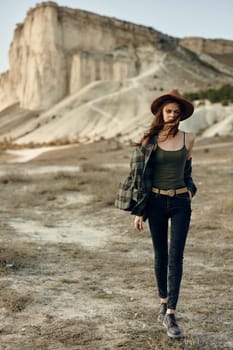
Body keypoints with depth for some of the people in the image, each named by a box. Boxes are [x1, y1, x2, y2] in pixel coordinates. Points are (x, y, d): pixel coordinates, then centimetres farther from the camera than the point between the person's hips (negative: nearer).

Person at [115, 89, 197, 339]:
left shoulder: (188, 139, 3)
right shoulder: (149, 140, -3)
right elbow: (139, 175, -2)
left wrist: (189, 191, 12)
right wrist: (138, 211, -4)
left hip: (180, 203, 1)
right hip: (156, 202, -1)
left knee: (176, 257, -6)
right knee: (161, 255, 10)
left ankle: (170, 315, -4)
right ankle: (163, 304, 27)